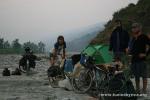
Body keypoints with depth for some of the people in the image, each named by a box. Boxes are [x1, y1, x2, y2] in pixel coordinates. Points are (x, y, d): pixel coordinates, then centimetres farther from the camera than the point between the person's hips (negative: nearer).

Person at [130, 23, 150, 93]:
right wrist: (131, 52, 10)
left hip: (141, 59, -8)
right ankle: (137, 90, 23)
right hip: (134, 59, 8)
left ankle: (144, 91, 2)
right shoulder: (134, 38, 15)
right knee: (136, 76, 14)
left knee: (143, 76, -2)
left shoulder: (143, 37, -8)